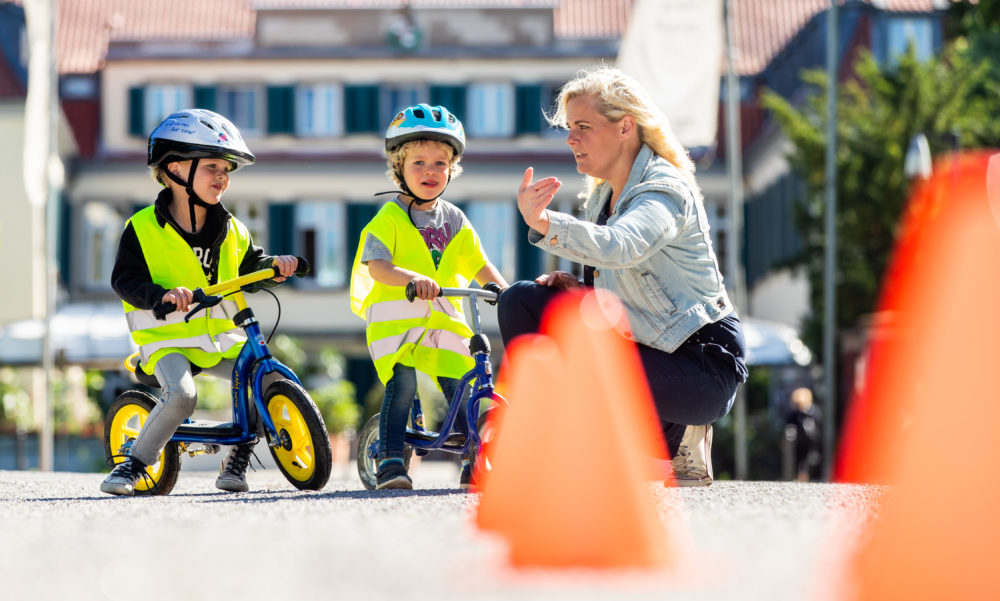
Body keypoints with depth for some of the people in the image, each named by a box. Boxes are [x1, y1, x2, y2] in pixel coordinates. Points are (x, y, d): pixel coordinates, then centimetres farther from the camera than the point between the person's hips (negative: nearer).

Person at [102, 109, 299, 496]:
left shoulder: (231, 231, 10)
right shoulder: (144, 229, -7)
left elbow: (249, 268, 21)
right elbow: (125, 280, -12)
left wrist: (274, 265, -3)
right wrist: (161, 295, -32)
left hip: (221, 338, 5)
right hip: (167, 337, -5)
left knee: (270, 381, -14)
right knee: (181, 395, -33)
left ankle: (238, 460, 4)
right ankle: (134, 464, -14)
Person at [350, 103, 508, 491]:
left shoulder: (456, 221, 13)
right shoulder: (389, 219, -5)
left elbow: (479, 265, 18)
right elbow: (376, 266, -18)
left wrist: (505, 290, 2)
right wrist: (412, 278, -36)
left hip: (444, 318, 5)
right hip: (395, 317, -5)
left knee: (460, 385, 0)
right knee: (402, 382, -21)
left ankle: (474, 463, 11)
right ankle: (390, 458, -16)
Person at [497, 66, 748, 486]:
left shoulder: (665, 191, -19)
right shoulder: (602, 195, 10)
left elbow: (620, 247, -42)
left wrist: (544, 224, -56)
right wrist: (577, 288, -2)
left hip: (704, 359, -9)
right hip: (645, 342, 9)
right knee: (521, 301, 1)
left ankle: (675, 439, -3)